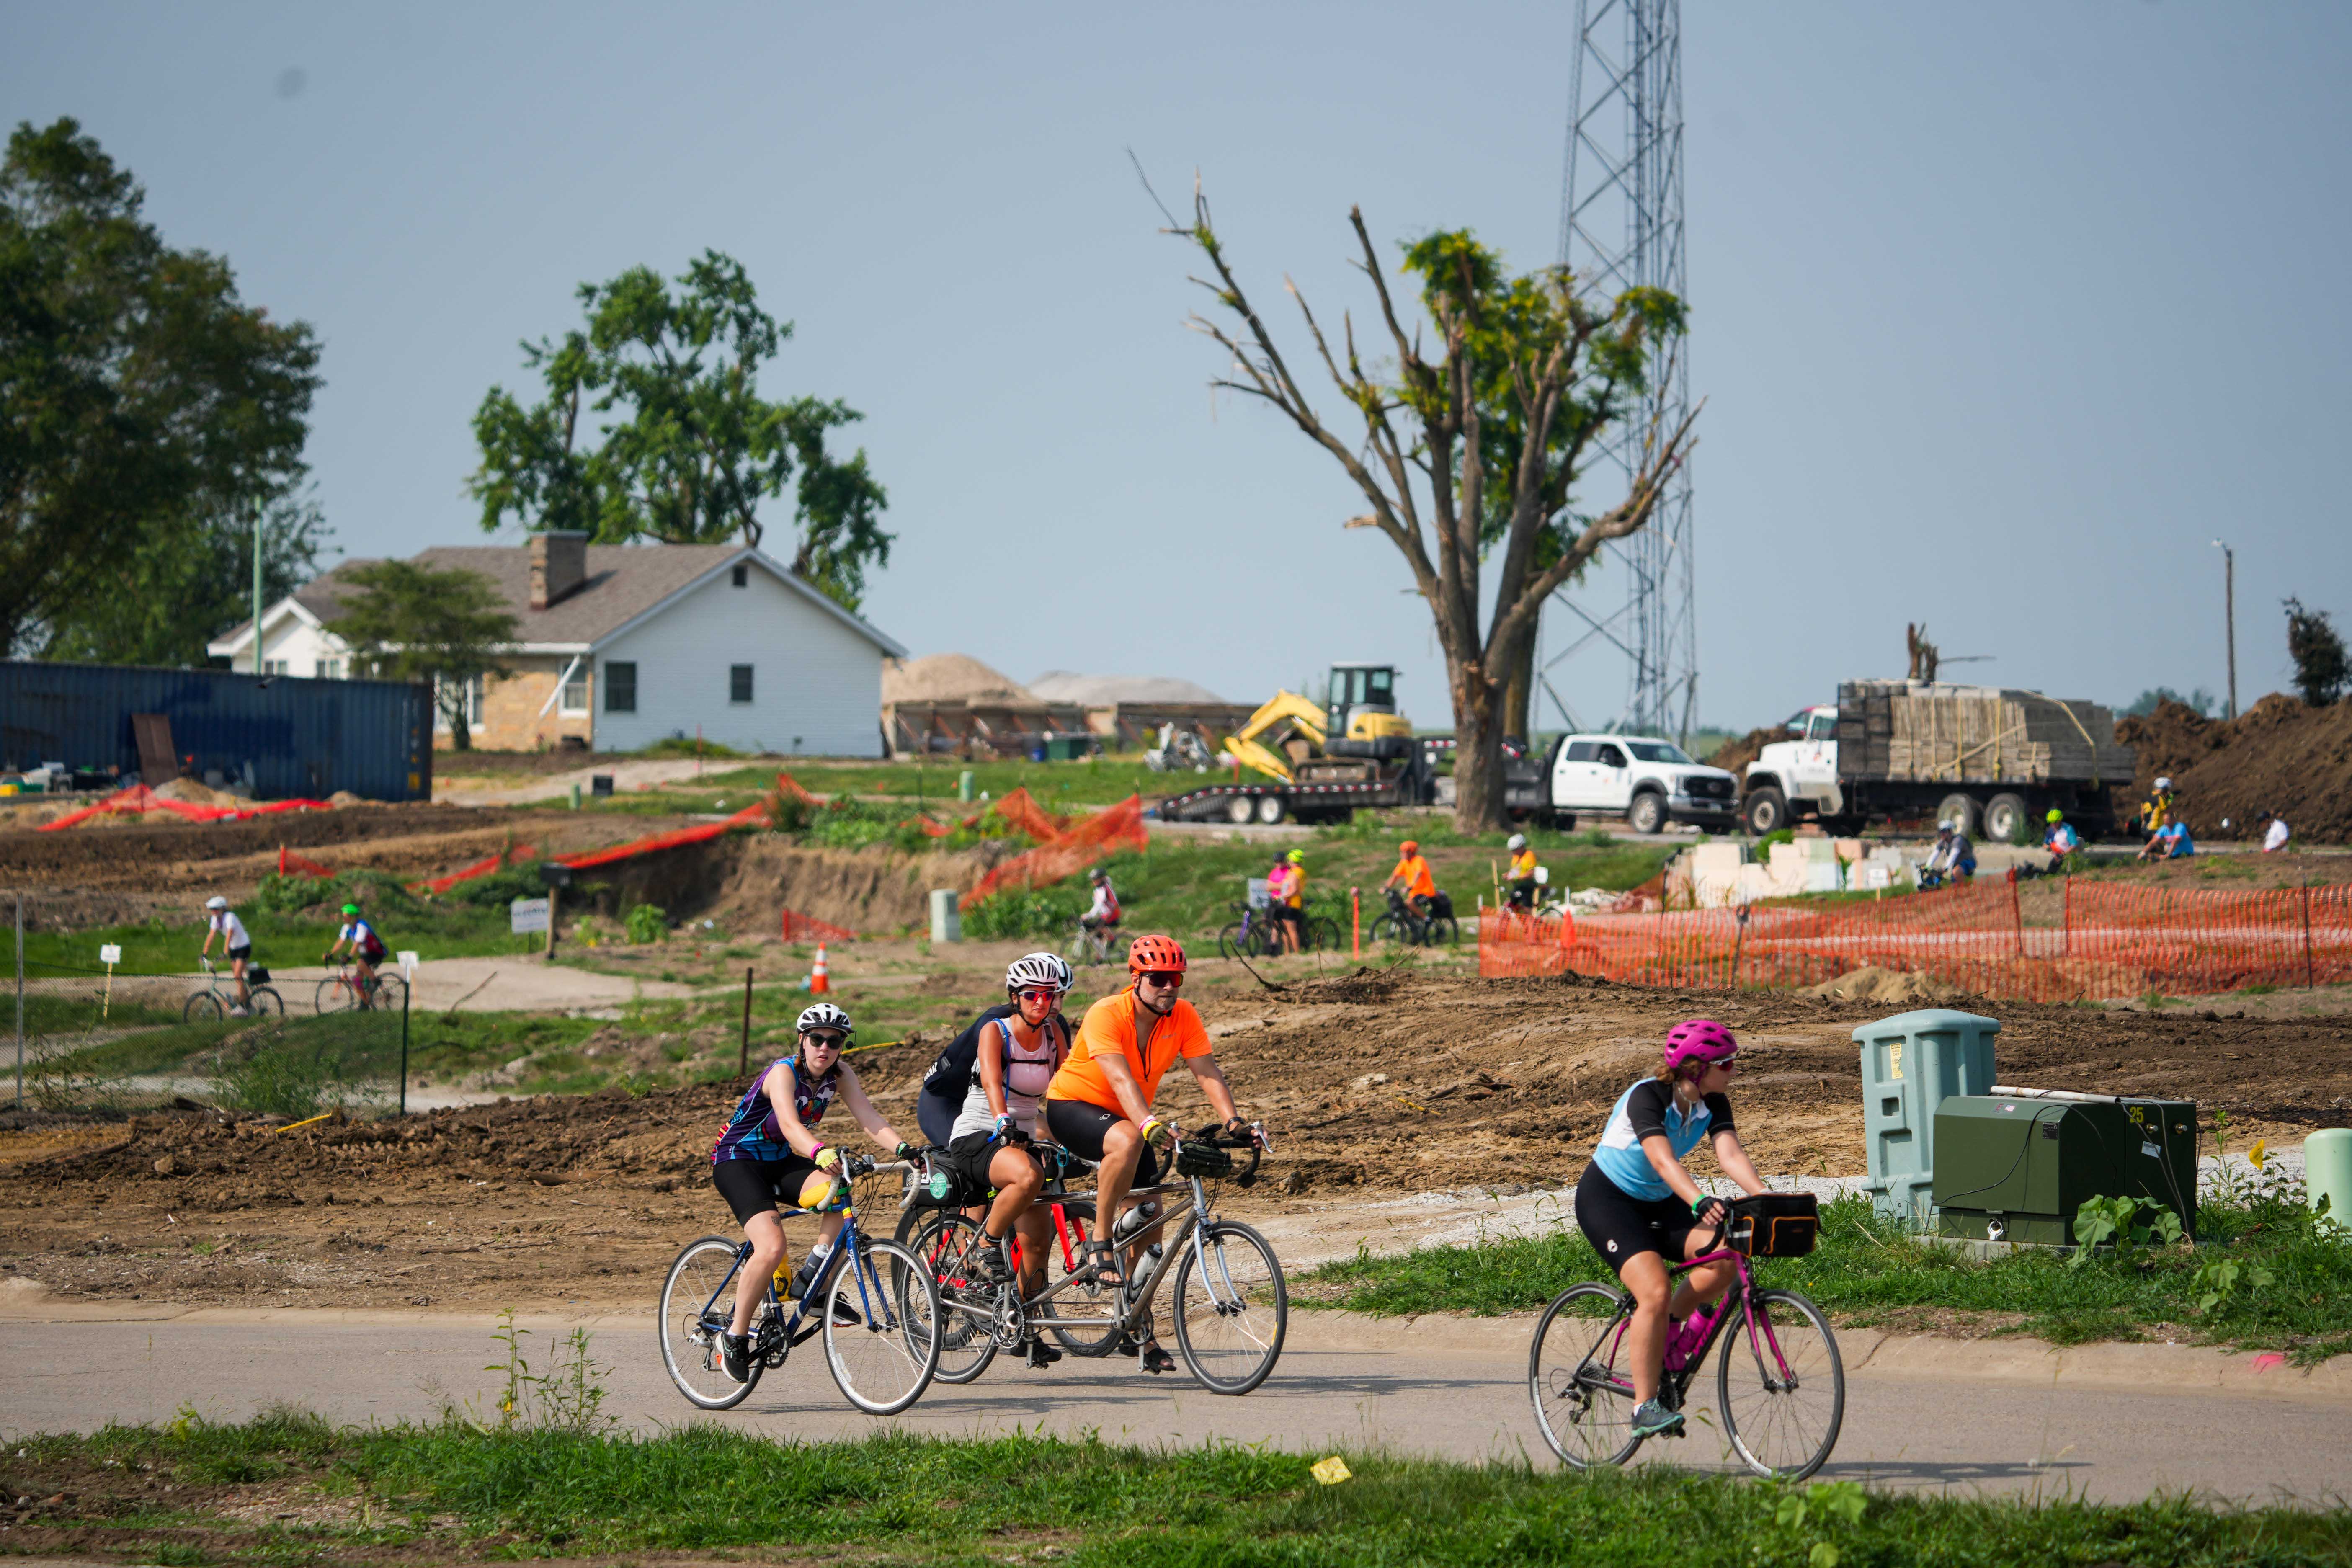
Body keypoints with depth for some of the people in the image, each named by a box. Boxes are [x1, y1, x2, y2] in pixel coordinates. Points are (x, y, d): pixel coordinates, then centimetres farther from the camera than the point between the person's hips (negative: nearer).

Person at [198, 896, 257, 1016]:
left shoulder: (229, 917, -23)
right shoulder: (215, 919, -2)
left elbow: (229, 935, -32)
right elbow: (211, 936, -2)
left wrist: (225, 953, -40)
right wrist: (204, 953, -8)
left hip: (243, 947, -8)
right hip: (234, 948, 8)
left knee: (238, 976, -15)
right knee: (237, 977, 6)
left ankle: (242, 1006, -14)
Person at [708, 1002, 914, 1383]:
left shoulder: (840, 1075, -5)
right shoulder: (784, 1072, -24)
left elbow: (868, 1117, -17)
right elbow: (790, 1125, -41)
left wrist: (903, 1148, -36)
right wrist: (821, 1153, -60)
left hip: (781, 1163, 6)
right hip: (737, 1161, -6)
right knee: (772, 1247, -27)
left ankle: (811, 1281, -10)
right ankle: (735, 1335, -10)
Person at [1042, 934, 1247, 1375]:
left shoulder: (1183, 1016, -10)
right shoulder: (1106, 1015, -27)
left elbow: (1207, 1071, -16)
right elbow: (1120, 1077, -40)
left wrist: (1232, 1119, -33)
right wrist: (1149, 1124, -54)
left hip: (1127, 1118, 6)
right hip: (1072, 1106, -6)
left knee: (1149, 1223, 1)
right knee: (1127, 1140, -40)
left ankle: (1138, 1332, 12)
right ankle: (1100, 1242, -24)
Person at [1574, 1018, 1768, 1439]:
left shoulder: (1712, 1104, -7)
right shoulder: (1647, 1097, -26)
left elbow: (1732, 1155, -20)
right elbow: (1663, 1160, -41)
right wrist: (1700, 1202, -57)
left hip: (1657, 1201, 7)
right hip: (1607, 1199, -7)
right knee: (1655, 1292, -26)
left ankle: (1668, 1332, 2)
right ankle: (1644, 1407, -17)